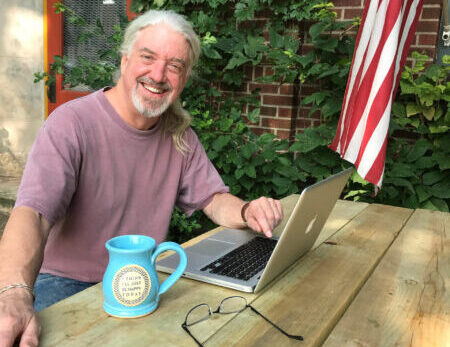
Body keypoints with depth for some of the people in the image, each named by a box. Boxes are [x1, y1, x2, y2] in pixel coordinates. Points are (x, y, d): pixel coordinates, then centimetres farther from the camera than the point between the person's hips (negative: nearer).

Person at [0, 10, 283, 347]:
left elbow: (213, 199, 6)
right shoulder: (71, 124, -17)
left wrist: (247, 211, -18)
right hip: (67, 282, -5)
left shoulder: (179, 134, 2)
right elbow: (31, 212, -29)